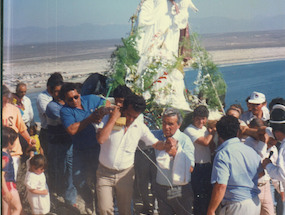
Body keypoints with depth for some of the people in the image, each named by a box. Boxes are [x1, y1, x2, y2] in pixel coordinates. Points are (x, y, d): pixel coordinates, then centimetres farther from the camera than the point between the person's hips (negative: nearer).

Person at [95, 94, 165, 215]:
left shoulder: (140, 127, -4)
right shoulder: (108, 119, -10)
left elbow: (156, 144, 5)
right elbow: (100, 139, -27)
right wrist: (113, 119, -22)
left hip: (125, 174, 2)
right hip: (105, 173, -1)